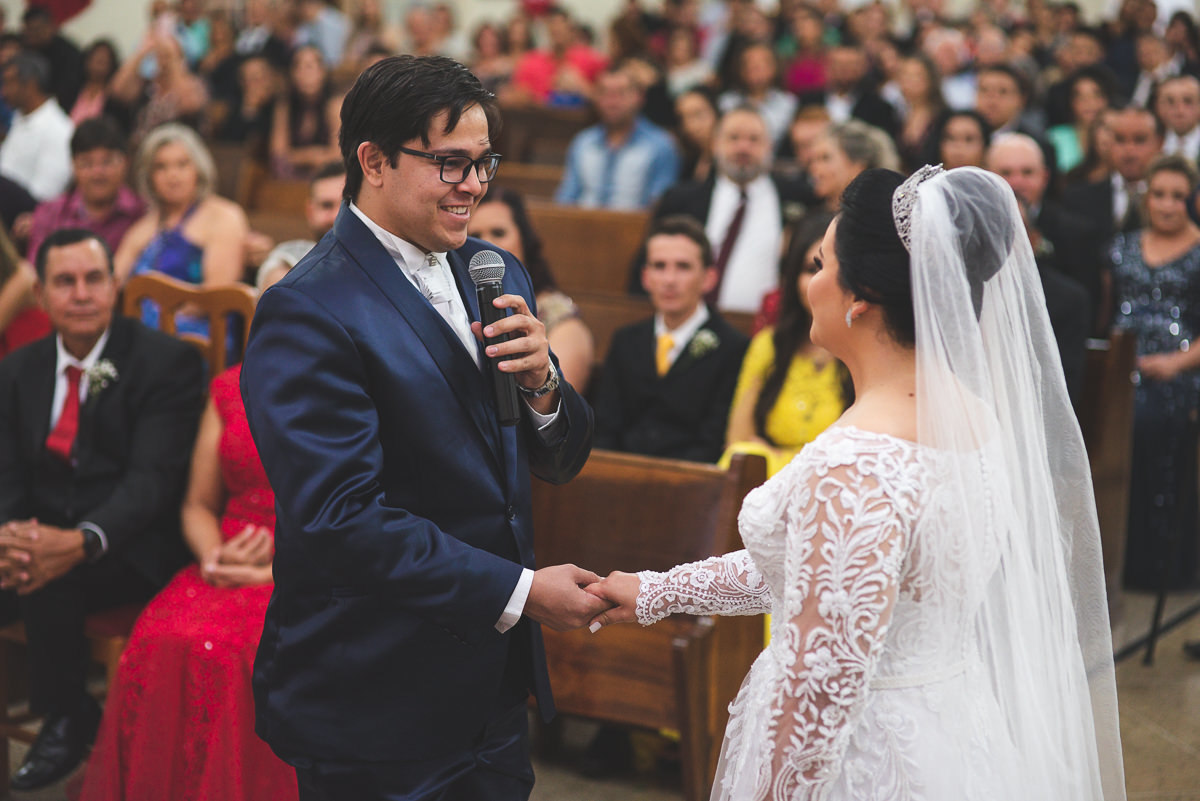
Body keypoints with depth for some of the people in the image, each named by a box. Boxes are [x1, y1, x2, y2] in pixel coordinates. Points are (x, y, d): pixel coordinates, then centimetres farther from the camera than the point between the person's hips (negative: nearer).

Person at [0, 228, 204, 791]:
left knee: (52, 580, -31)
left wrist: (83, 542, -34)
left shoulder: (167, 362, -7)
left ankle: (68, 718, -8)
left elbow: (152, 477, -17)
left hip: (131, 547, -5)